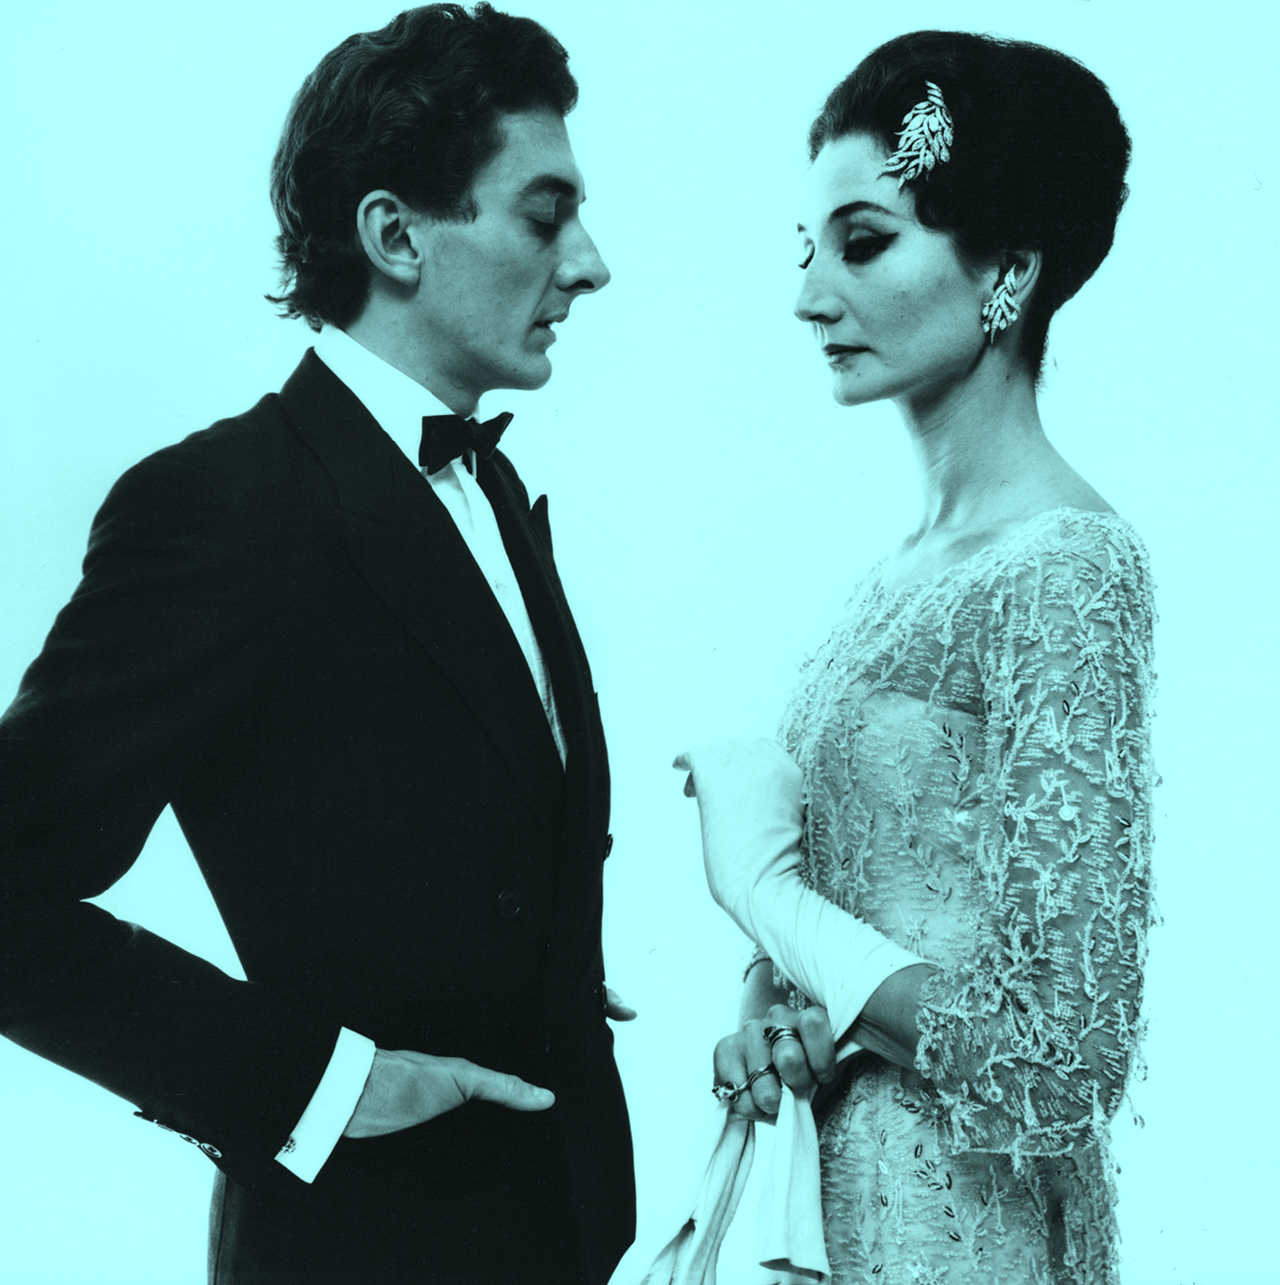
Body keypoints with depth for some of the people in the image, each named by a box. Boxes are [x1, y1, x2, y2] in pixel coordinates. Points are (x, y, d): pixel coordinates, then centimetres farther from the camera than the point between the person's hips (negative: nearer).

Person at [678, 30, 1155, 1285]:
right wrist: (776, 1007, -8)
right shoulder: (912, 558, 3)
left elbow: (1061, 1051, -23)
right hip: (834, 1174, 7)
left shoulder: (1064, 569, -21)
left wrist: (760, 877, -14)